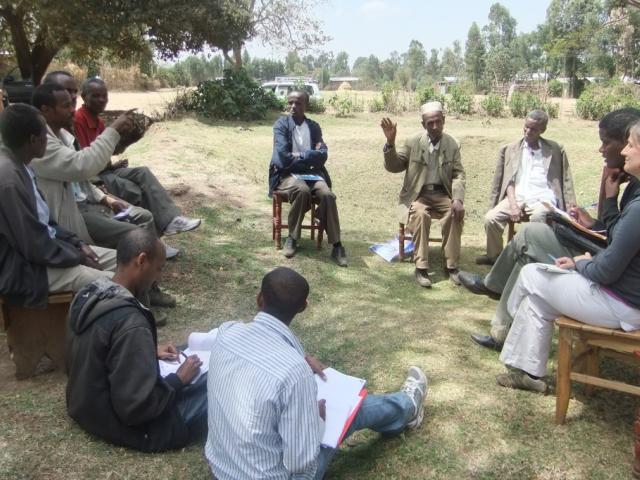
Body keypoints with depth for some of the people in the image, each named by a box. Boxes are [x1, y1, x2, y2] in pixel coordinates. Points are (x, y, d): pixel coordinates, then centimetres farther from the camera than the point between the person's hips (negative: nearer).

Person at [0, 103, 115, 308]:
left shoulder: (18, 165, 5)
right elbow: (36, 247, -25)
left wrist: (77, 244, 4)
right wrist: (79, 257, -11)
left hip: (43, 247, 10)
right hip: (25, 267, -10)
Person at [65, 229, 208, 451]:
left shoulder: (86, 296, -5)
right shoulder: (130, 323, -32)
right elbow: (137, 408, -30)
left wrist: (150, 351, 7)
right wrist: (180, 380, -15)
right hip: (127, 423, -9)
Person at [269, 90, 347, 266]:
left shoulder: (314, 127, 12)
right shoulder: (281, 124, 1)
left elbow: (322, 156, -2)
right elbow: (283, 157, -13)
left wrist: (299, 156, -12)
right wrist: (309, 157, -8)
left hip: (312, 174, 3)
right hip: (288, 174, -3)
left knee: (328, 195, -27)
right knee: (302, 190, -36)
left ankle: (336, 245, -21)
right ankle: (292, 238, -18)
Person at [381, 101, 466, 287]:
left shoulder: (452, 144, 4)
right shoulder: (413, 142, 0)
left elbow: (459, 174, 1)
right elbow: (393, 167, -1)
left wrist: (457, 199, -17)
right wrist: (390, 143, -18)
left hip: (442, 194, 2)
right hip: (418, 194, -1)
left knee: (456, 214, -29)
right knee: (421, 214, -34)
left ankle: (451, 265, -16)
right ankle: (421, 267, -27)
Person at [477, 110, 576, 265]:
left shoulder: (556, 150, 13)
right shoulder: (510, 149, 15)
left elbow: (566, 181, 12)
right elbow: (509, 181, 5)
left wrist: (572, 207, -3)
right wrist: (513, 205, -11)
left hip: (542, 198, -2)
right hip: (517, 196, 2)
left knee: (538, 218, -37)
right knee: (490, 218, -23)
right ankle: (494, 255, 0)